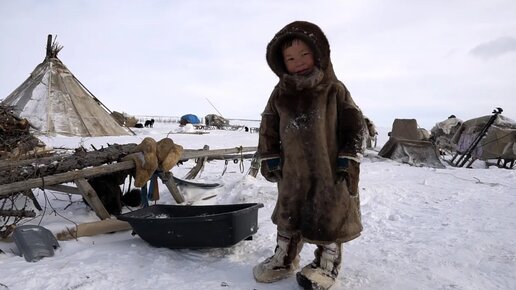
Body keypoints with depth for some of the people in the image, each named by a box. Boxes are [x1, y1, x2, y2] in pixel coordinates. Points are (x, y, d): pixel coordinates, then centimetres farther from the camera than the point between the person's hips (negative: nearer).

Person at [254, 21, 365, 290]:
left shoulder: (334, 89, -5)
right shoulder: (280, 94, 3)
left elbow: (354, 125, -4)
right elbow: (268, 129, 9)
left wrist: (349, 159, -8)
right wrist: (270, 160, 5)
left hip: (330, 170, -3)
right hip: (293, 171, 4)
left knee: (330, 217, 6)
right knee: (288, 215, 15)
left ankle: (327, 263, 26)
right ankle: (284, 258, 33)